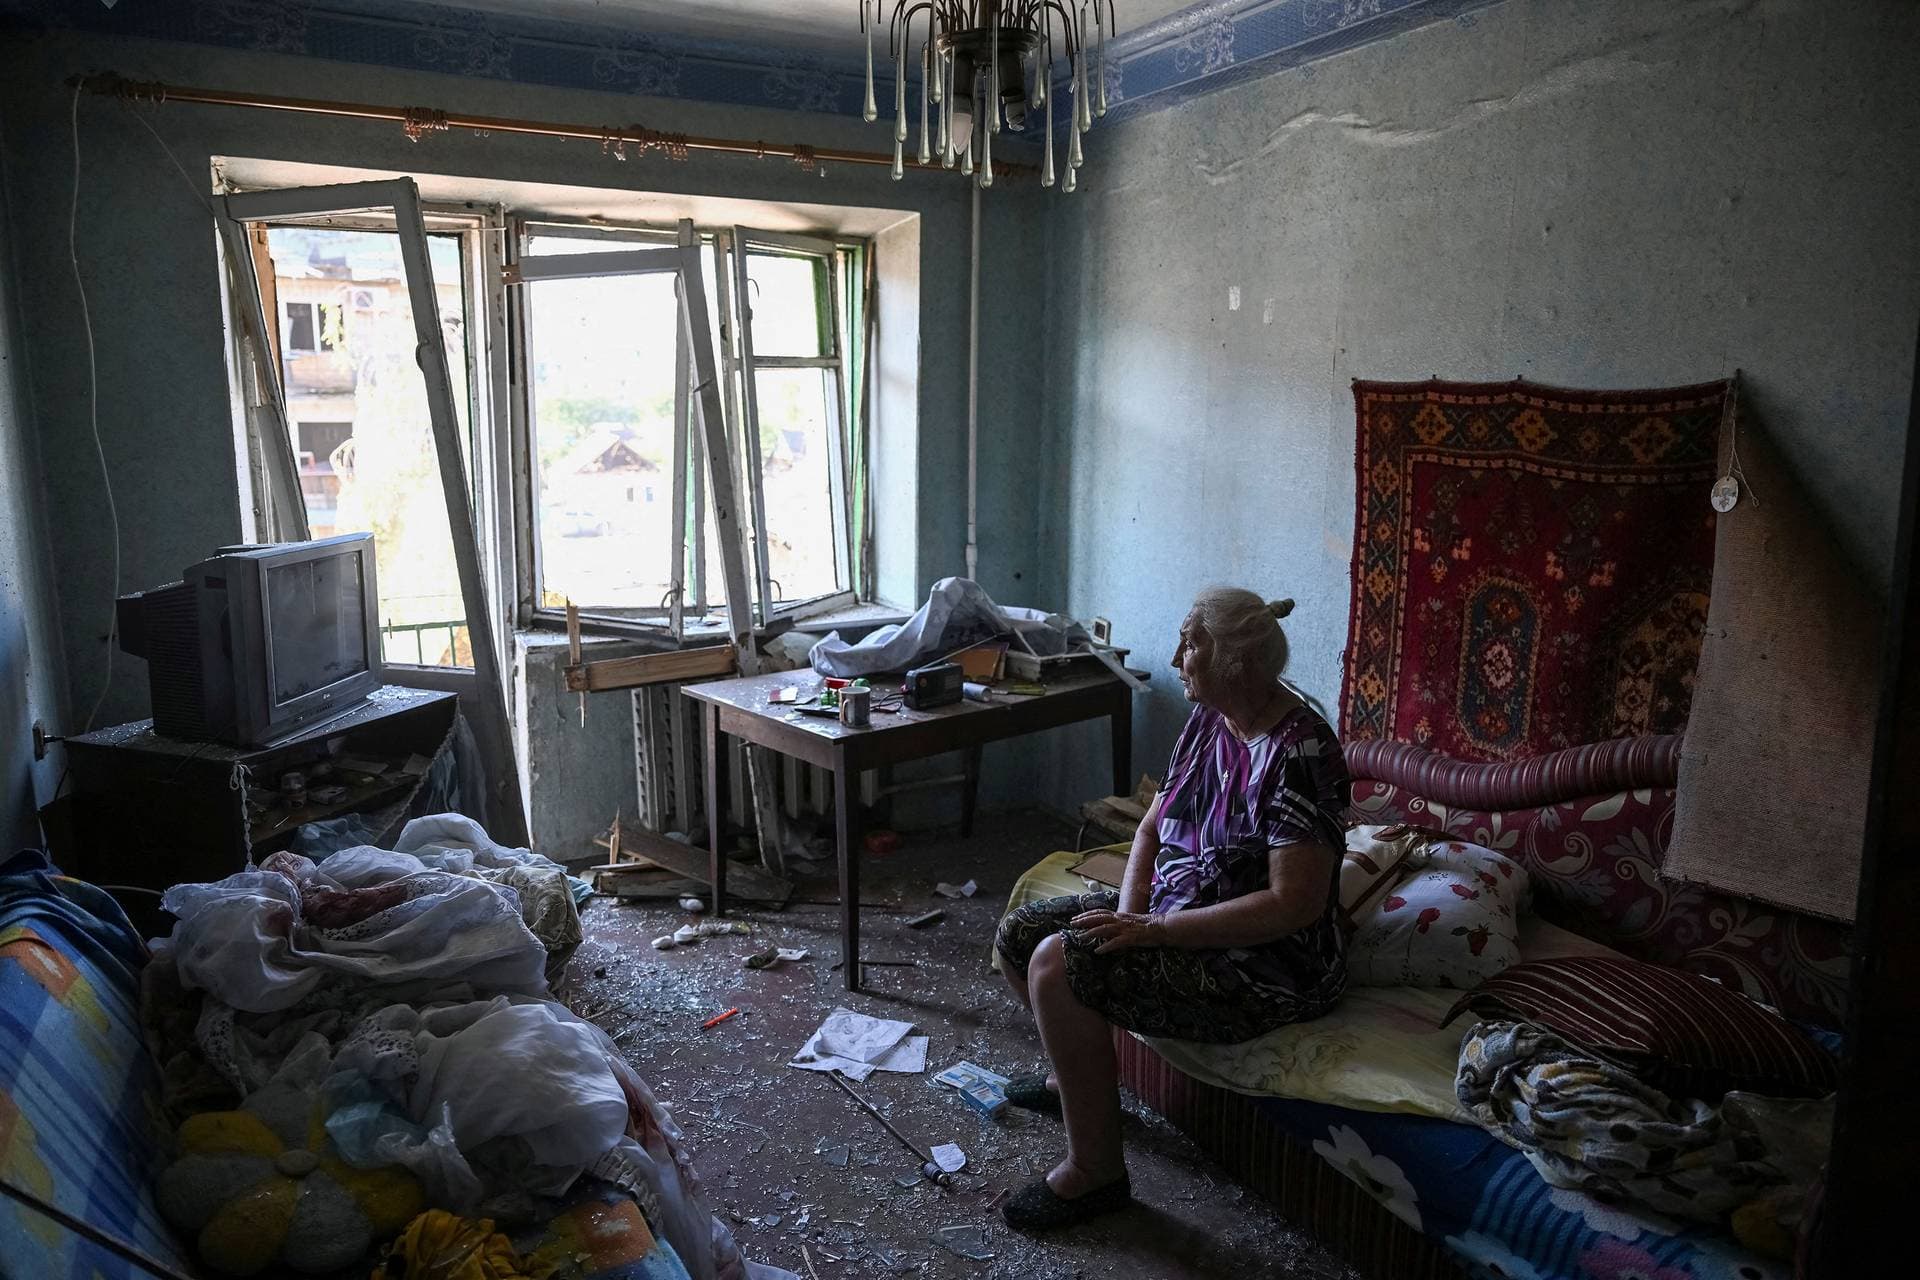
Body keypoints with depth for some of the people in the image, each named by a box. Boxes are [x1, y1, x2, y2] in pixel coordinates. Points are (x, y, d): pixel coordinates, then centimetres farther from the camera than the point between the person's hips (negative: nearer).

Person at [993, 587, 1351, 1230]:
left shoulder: (1299, 752, -25)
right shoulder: (1209, 721, 3)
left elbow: (1295, 904, -29)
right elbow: (1152, 830, 9)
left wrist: (1154, 930, -27)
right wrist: (1128, 917, -9)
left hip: (1269, 965, -9)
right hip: (1174, 918, 9)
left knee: (1056, 964, -24)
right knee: (1019, 934, 7)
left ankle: (1095, 1170, -7)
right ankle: (1081, 1075, 31)